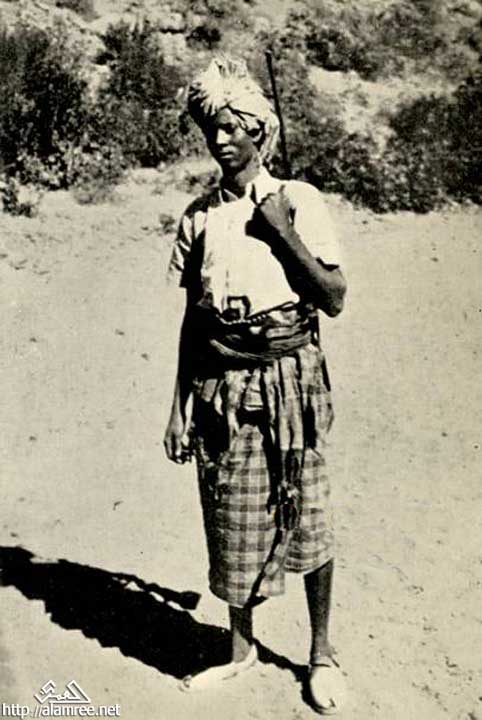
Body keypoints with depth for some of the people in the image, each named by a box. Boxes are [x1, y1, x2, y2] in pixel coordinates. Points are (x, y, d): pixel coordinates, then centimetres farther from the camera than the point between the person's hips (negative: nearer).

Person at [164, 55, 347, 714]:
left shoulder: (298, 200, -1)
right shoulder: (198, 216, 7)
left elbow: (335, 299, -5)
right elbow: (192, 316, 9)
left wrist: (281, 233, -13)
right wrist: (181, 404, 7)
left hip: (289, 379, -2)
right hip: (222, 385, 3)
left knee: (306, 519, 6)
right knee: (233, 525, 10)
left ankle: (321, 653, 26)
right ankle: (242, 649, 30)